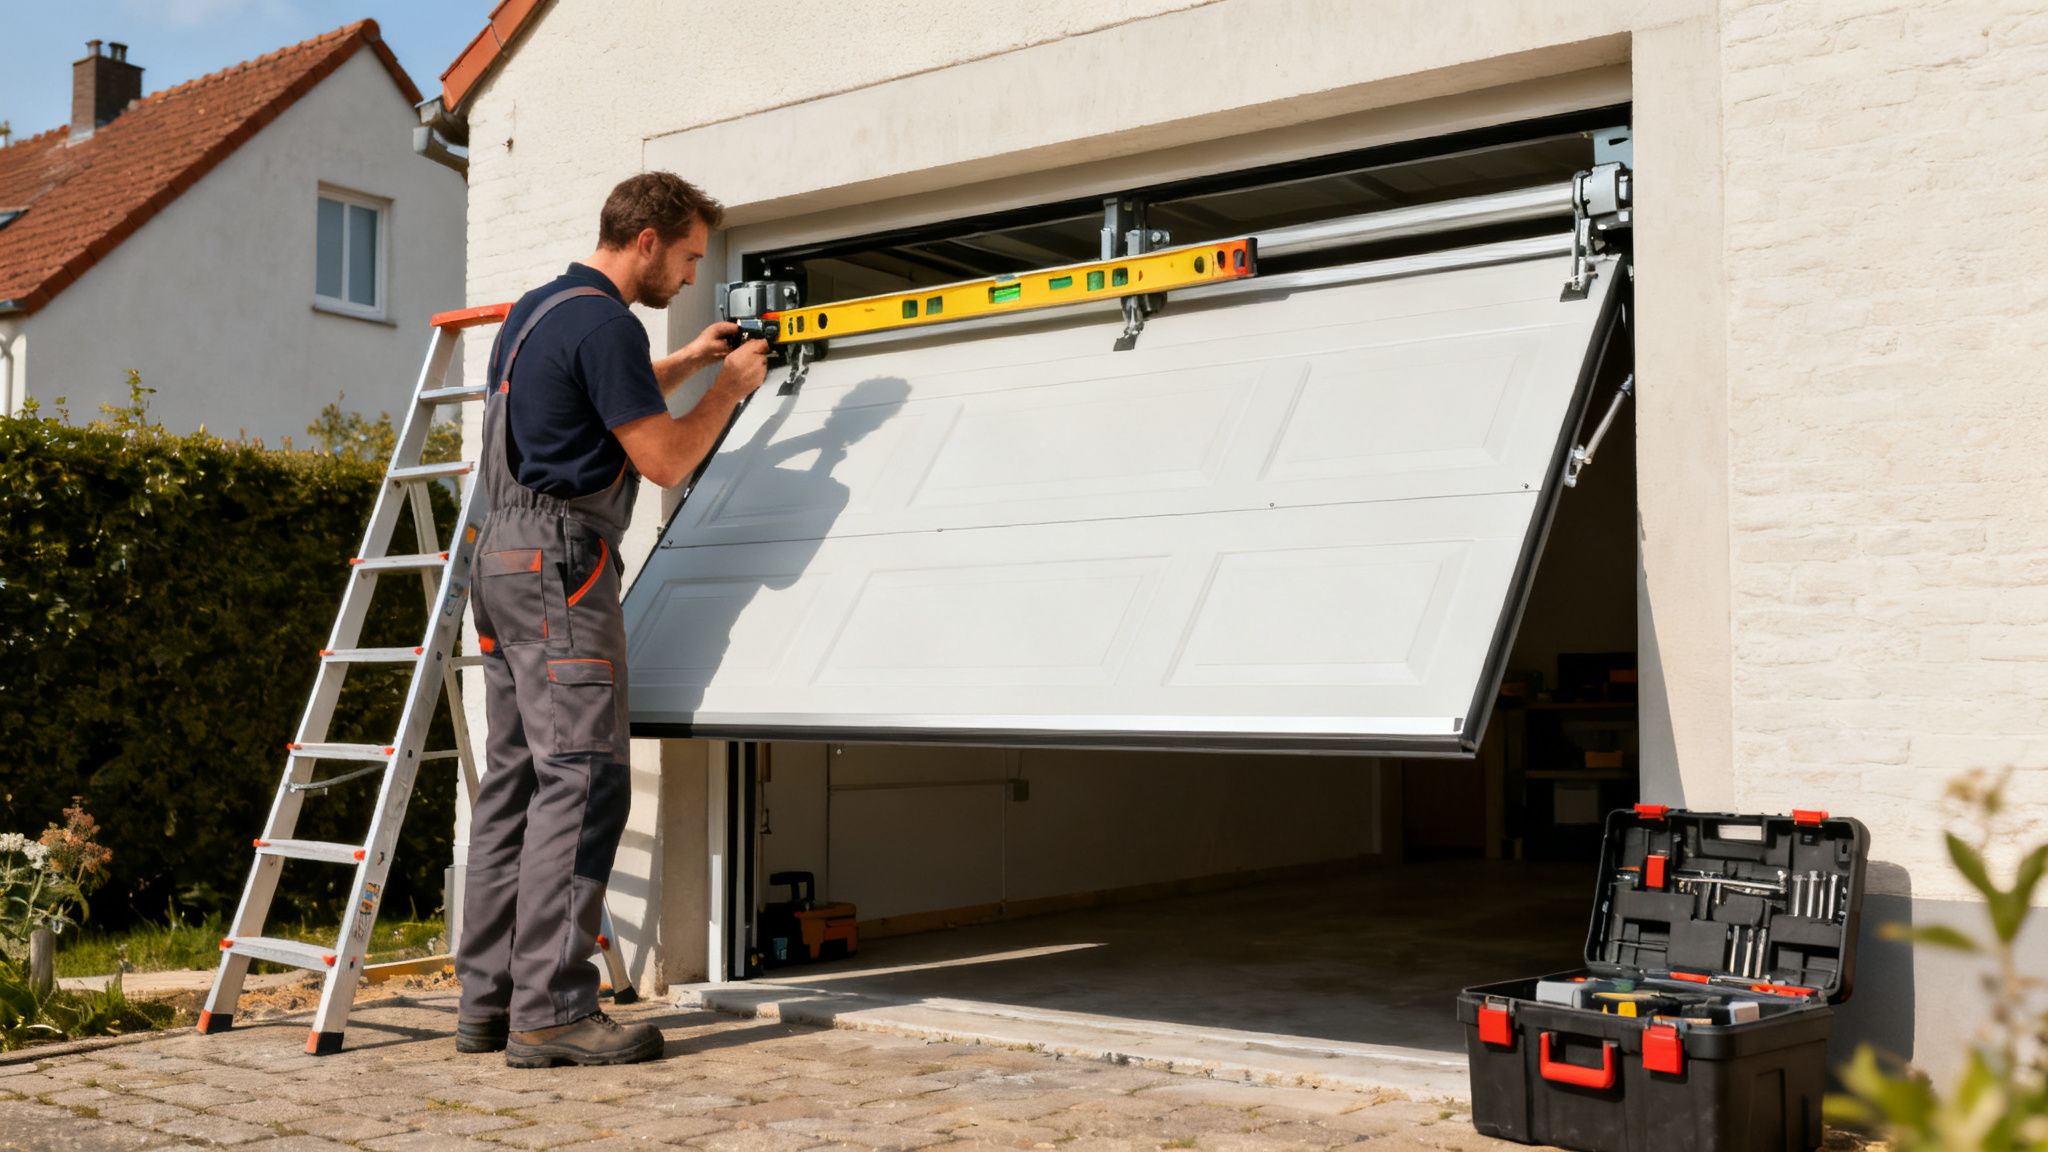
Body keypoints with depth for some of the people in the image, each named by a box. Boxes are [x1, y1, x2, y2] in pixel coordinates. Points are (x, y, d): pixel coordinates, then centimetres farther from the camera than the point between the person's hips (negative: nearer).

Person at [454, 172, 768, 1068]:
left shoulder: (536, 310, 19)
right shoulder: (605, 323, -13)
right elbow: (665, 460, -11)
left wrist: (682, 364, 36)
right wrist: (728, 389, 3)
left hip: (505, 557, 10)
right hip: (560, 563, -10)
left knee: (514, 778, 9)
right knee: (580, 779, -10)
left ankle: (487, 1000, 12)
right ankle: (549, 1010, -10)